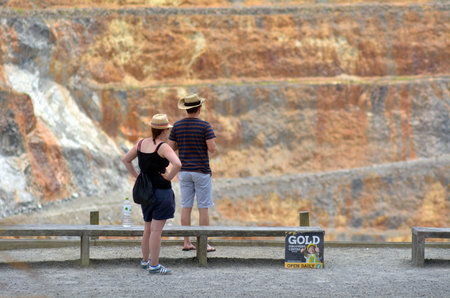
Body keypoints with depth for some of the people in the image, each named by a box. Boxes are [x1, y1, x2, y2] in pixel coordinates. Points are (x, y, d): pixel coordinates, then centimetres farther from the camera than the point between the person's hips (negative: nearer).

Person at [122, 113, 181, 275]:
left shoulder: (141, 143, 6)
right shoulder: (163, 147, -15)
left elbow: (125, 160, 18)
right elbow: (177, 164, -31)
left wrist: (137, 177, 14)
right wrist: (169, 177, -14)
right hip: (161, 191, -8)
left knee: (148, 229, 19)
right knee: (157, 230, -4)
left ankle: (145, 260, 29)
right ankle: (154, 265, -2)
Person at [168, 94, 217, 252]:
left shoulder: (177, 125, 2)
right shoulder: (205, 126, -12)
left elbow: (171, 147, 5)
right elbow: (212, 149, -17)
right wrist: (212, 142, 6)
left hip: (184, 172, 4)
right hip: (201, 171, -4)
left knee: (186, 207, 8)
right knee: (203, 208, 1)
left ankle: (187, 243, 9)